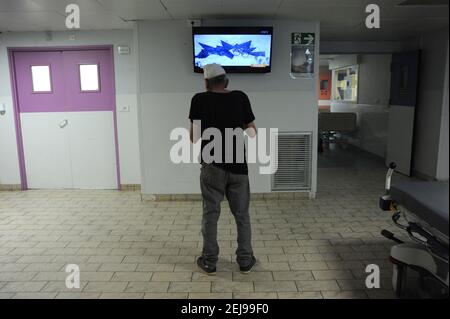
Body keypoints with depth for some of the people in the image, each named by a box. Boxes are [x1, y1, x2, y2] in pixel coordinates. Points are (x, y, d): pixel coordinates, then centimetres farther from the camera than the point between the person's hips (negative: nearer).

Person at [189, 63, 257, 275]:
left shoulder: (200, 100, -6)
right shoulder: (241, 97, -1)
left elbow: (194, 137, -7)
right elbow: (252, 132, 4)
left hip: (212, 165, -1)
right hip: (238, 166, 2)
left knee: (210, 214, 10)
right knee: (242, 214, 12)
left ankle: (209, 262, 18)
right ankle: (245, 261, 20)